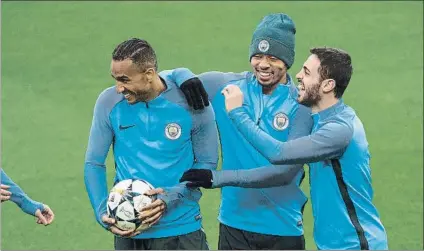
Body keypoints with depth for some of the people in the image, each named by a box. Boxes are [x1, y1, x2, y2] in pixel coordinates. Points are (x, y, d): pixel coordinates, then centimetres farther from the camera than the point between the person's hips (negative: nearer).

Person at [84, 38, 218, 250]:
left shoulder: (191, 103, -9)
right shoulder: (109, 102, -5)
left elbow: (206, 162, -1)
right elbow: (94, 163, 2)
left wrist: (172, 197, -16)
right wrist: (103, 213, -12)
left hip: (181, 229, -1)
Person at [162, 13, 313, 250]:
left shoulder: (302, 104, -7)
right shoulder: (226, 86, 1)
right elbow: (175, 75, 12)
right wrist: (185, 78, -12)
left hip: (283, 229, -2)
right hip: (234, 224, 2)